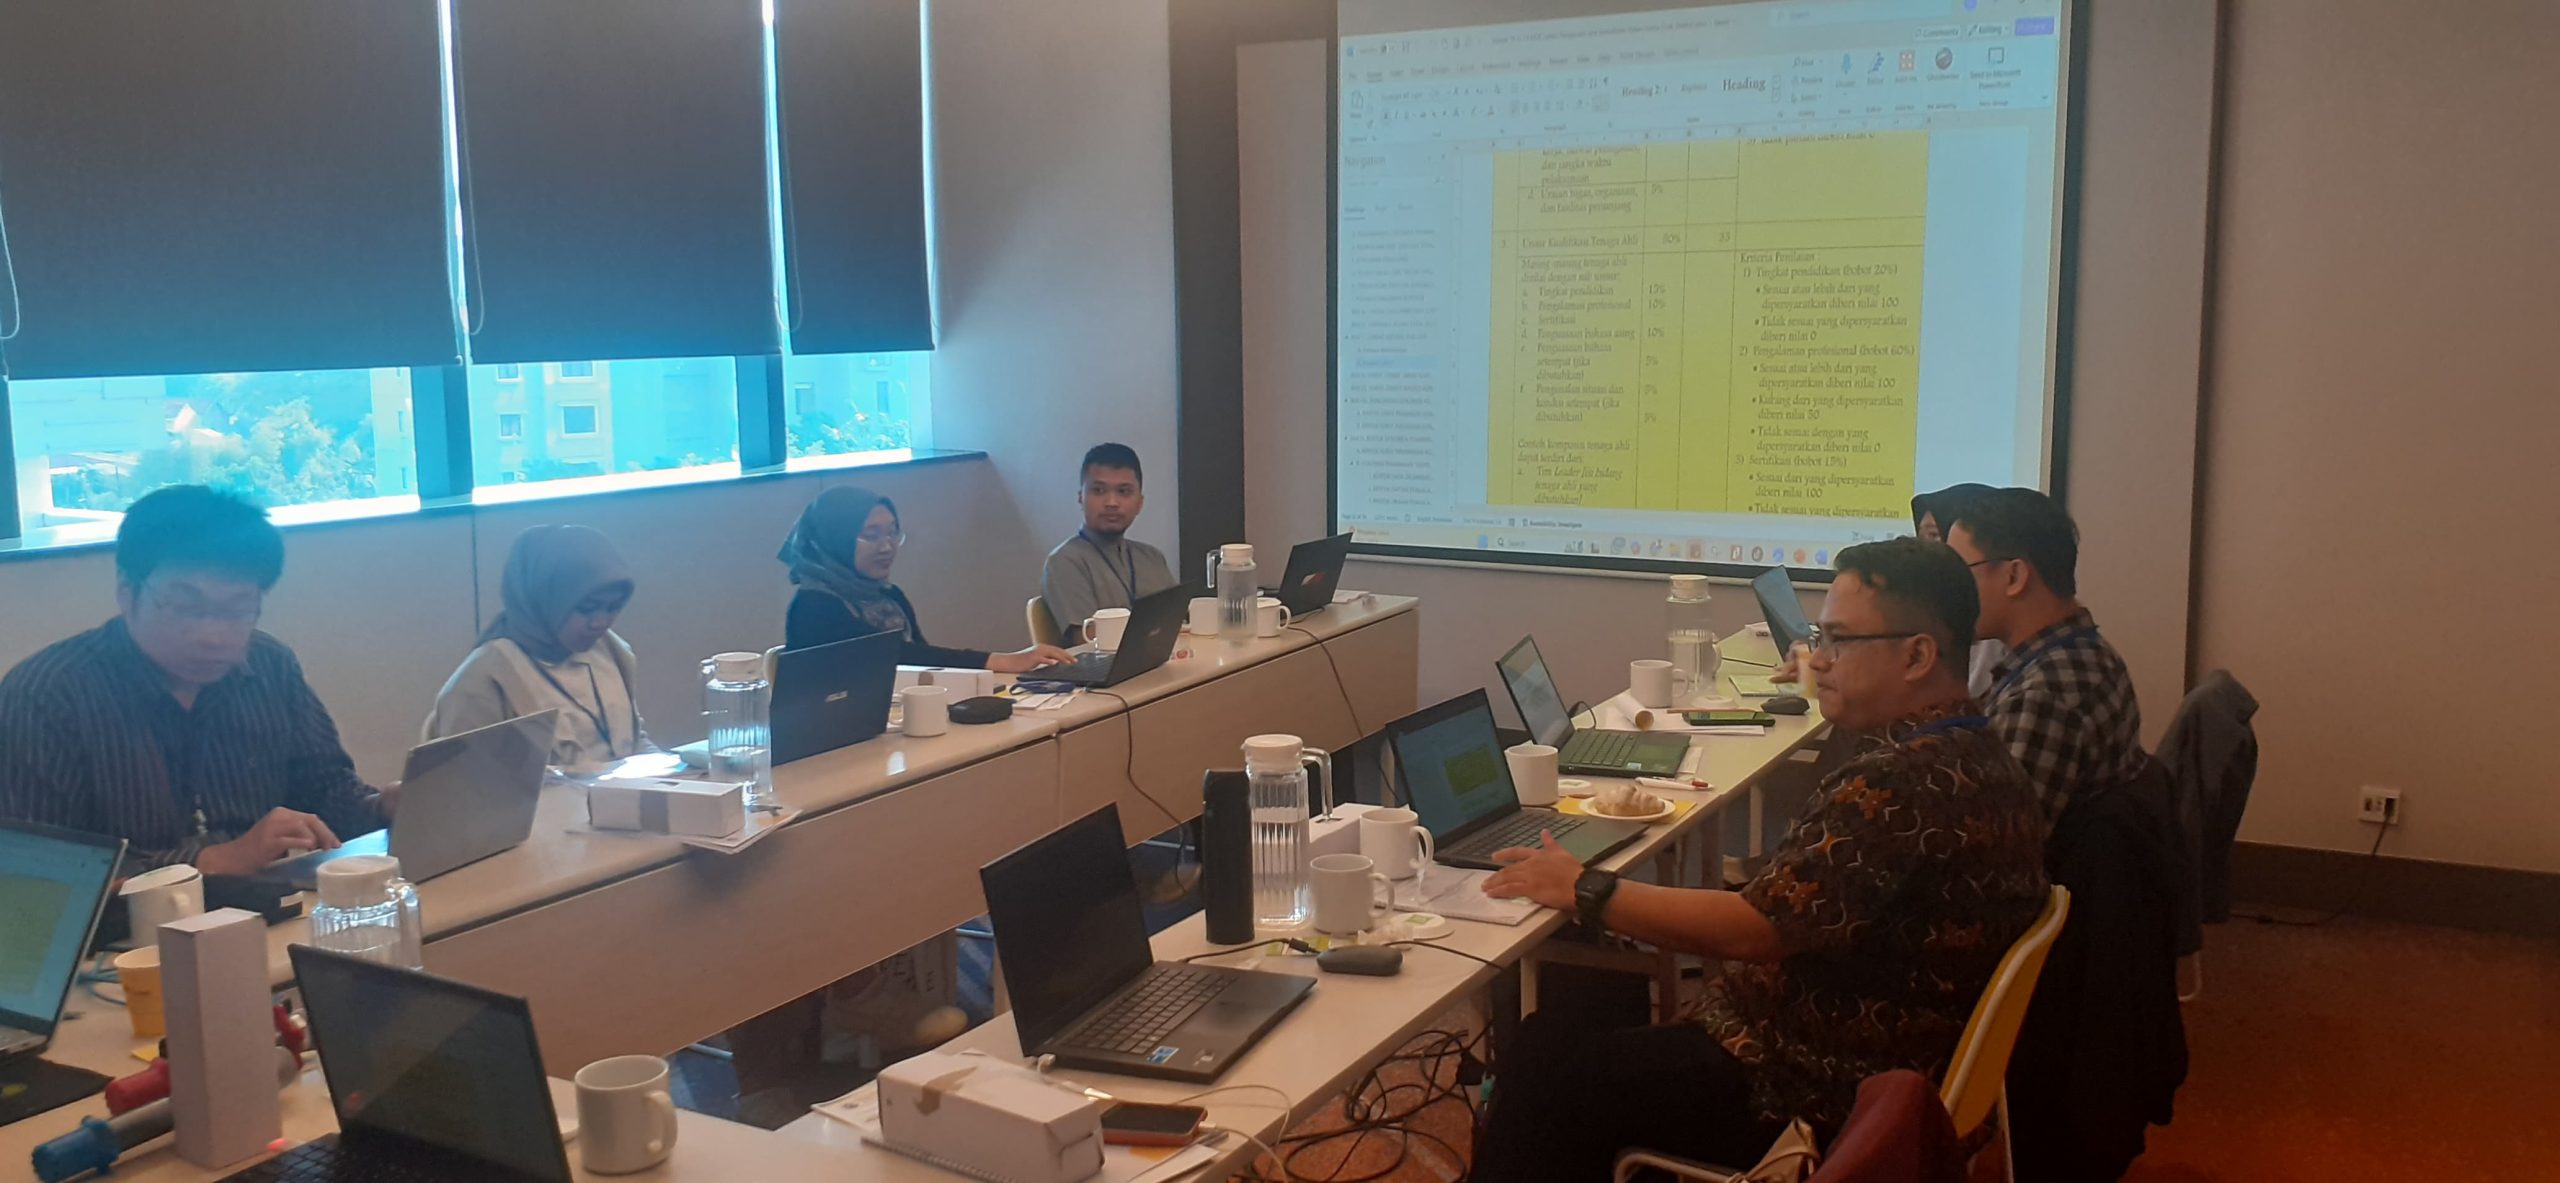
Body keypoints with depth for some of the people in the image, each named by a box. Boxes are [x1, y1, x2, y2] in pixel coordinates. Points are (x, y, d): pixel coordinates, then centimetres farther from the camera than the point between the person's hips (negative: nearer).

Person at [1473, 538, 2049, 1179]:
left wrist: (1584, 891, -18)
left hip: (1822, 1097, -10)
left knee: (1542, 1066, -8)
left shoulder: (1901, 785, -26)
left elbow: (1752, 930, -26)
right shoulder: (1977, 756, 7)